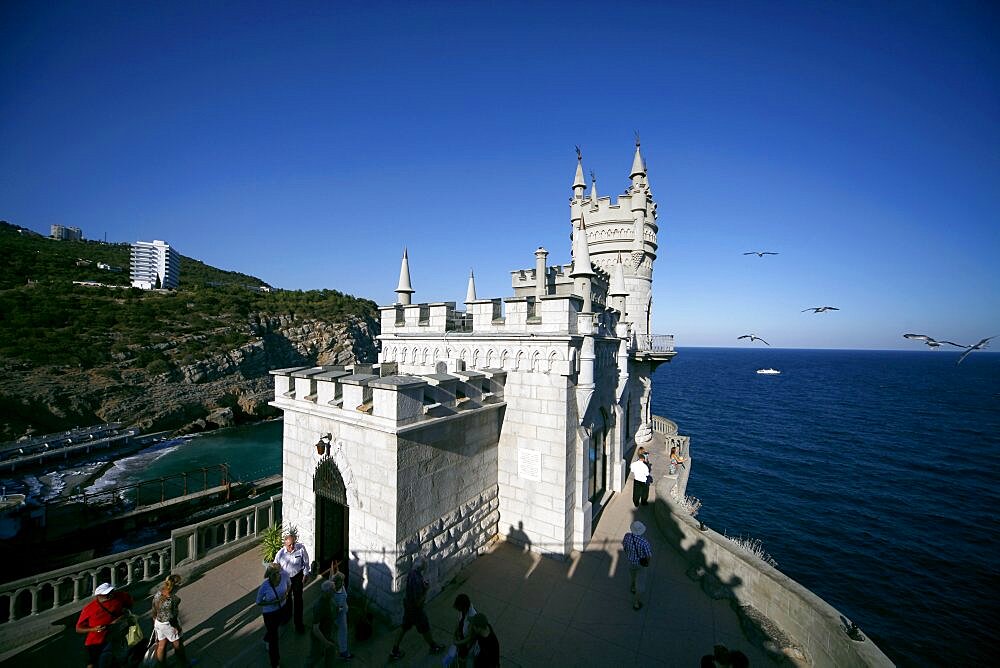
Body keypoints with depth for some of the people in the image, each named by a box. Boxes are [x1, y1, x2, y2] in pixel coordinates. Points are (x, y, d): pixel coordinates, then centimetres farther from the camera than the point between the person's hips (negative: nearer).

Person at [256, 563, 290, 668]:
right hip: (269, 613, -4)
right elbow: (259, 602, -16)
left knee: (275, 627, 33)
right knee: (274, 637, 10)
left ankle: (267, 640, 68)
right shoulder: (264, 586, -34)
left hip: (282, 607, 4)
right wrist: (272, 602, -29)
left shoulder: (284, 575, -27)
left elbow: (289, 584, -4)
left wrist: (286, 594, -21)